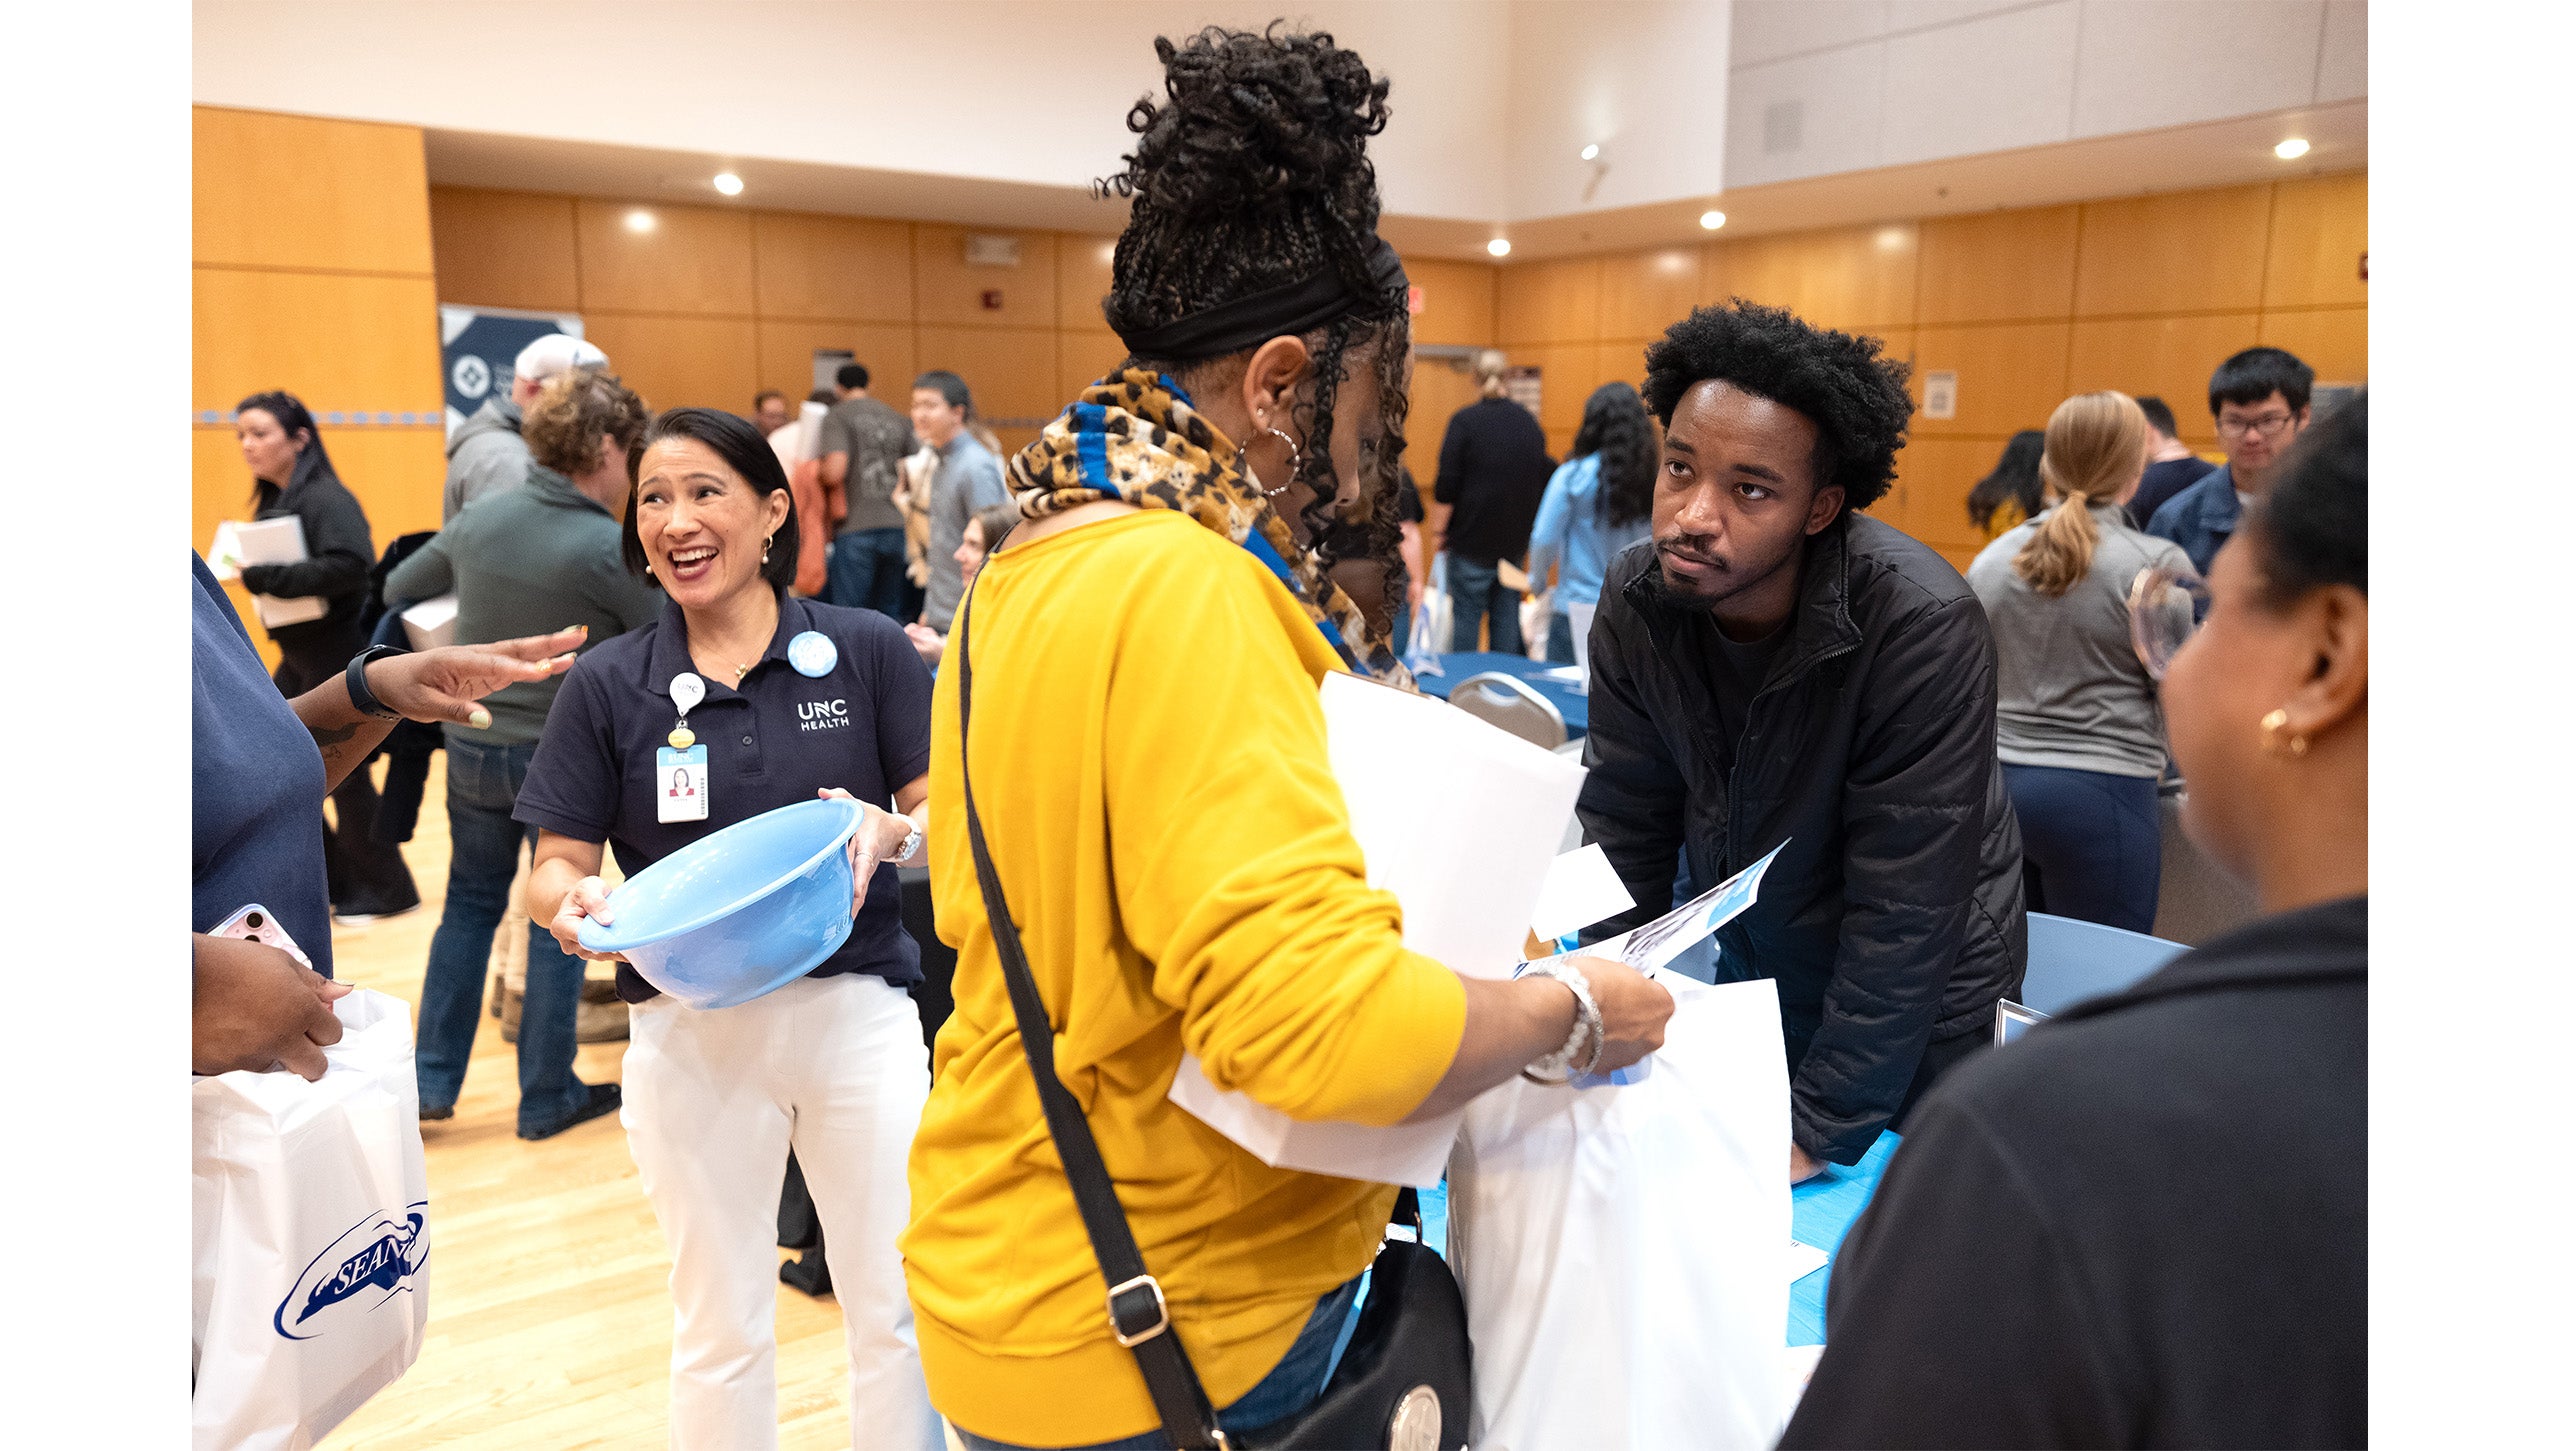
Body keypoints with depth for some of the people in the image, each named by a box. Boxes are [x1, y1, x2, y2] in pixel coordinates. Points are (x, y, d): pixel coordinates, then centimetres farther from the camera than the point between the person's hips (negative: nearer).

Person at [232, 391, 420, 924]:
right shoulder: (274, 500, 10)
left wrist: (264, 578, -27)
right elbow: (278, 572, 13)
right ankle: (333, 878, 24)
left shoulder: (327, 498, -17)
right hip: (299, 655, 9)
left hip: (341, 654, -9)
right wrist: (250, 573, -5)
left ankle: (383, 891, 17)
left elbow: (349, 565, -31)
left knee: (344, 775, 1)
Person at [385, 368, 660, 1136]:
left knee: (470, 904, 20)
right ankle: (547, 1097, 18)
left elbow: (398, 591, 14)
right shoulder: (613, 549, -18)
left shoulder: (480, 518, -2)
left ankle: (432, 1078, 23)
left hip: (473, 748, 5)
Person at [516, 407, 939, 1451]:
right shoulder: (607, 683, 1)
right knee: (721, 1328, 16)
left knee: (898, 1309, 10)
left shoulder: (867, 651, -3)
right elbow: (556, 866, 2)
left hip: (856, 1009, -1)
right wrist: (572, 907, -20)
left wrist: (888, 832, -24)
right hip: (689, 1032, 1)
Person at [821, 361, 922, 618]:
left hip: (856, 528, -5)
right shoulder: (899, 419, 14)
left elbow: (836, 470, -14)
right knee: (890, 617, 12)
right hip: (897, 527, 5)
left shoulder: (838, 416, -1)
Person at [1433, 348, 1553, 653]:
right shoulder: (1529, 421, 3)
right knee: (1506, 618, 11)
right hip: (1515, 543, 5)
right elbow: (1545, 476, 8)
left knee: (1465, 619, 3)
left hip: (1472, 542, -4)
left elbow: (1446, 489, -14)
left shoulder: (1464, 421, -12)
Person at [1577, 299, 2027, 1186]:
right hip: (1742, 971, 4)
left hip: (1915, 1015, -4)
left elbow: (1905, 917, -28)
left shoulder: (1923, 627, -31)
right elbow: (1626, 838, -10)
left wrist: (1819, 1130, -25)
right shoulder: (1637, 598, -16)